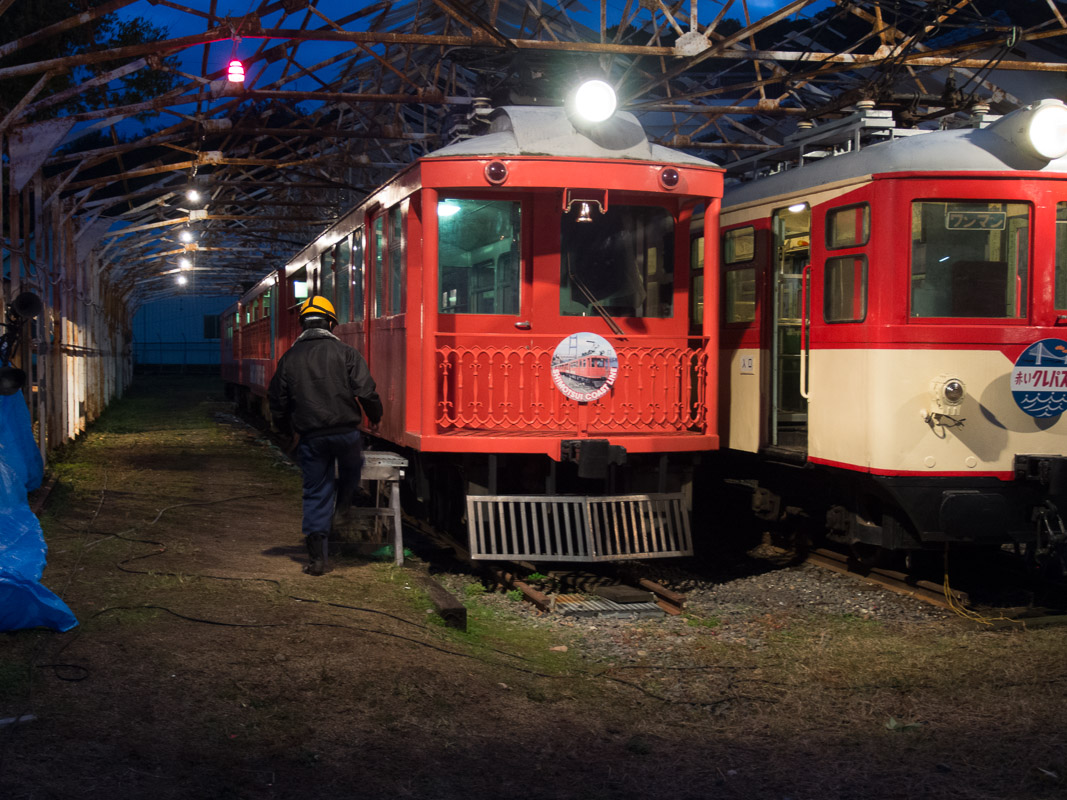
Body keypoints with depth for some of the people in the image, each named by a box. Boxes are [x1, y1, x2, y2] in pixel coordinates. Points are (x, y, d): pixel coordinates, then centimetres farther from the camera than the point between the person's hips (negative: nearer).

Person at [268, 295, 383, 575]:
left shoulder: (288, 359, 5)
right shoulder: (346, 353, -3)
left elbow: (277, 403, 11)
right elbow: (366, 392, -8)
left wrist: (289, 433, 27)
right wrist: (375, 418, 11)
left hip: (310, 437, 3)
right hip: (345, 431, -2)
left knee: (315, 493, 6)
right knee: (351, 474, 27)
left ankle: (318, 556, 3)